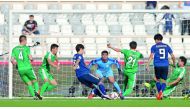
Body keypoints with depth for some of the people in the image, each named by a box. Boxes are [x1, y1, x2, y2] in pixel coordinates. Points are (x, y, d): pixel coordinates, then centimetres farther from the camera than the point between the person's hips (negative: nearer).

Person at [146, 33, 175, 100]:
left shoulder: (154, 47, 3)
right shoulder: (167, 46, 11)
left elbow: (151, 56, -10)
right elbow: (173, 56, 12)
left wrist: (147, 65, -13)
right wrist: (174, 64, 29)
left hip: (157, 65, -1)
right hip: (165, 65, 1)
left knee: (158, 80, 18)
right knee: (164, 81, 3)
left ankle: (159, 93, 14)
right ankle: (161, 91, -25)